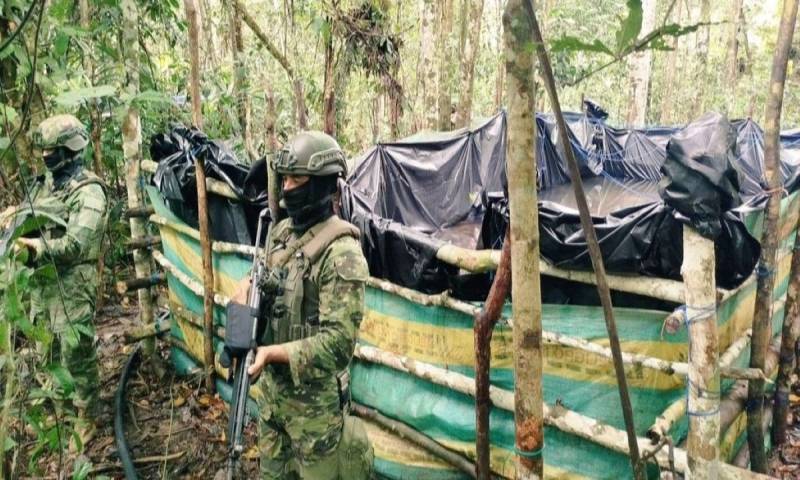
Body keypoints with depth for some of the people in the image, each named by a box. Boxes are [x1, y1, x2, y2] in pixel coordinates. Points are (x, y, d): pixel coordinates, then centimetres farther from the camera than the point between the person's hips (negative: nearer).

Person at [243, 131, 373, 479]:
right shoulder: (281, 232, 4)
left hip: (313, 394, -7)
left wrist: (272, 353, -30)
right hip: (270, 384, 8)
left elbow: (339, 341, -25)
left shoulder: (341, 251, -21)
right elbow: (262, 283, 17)